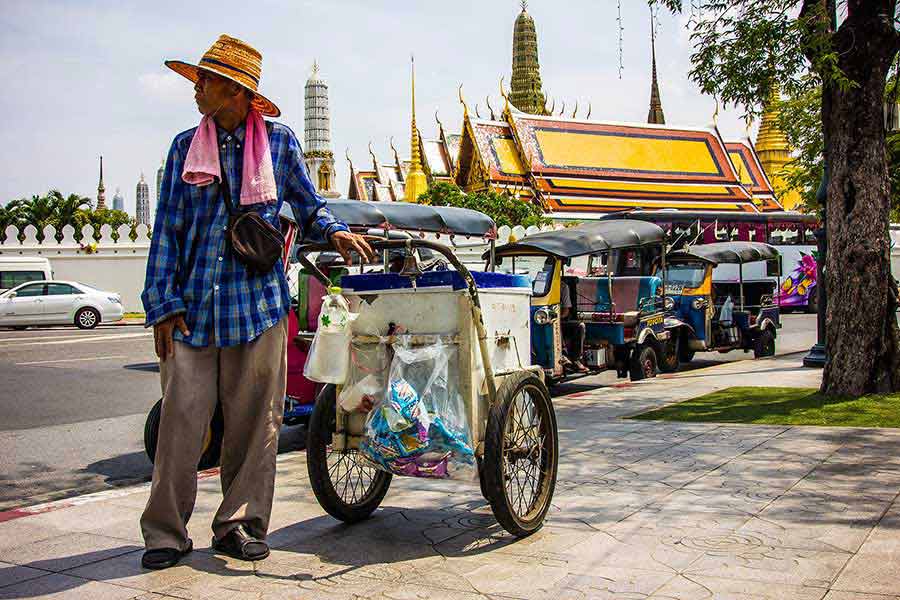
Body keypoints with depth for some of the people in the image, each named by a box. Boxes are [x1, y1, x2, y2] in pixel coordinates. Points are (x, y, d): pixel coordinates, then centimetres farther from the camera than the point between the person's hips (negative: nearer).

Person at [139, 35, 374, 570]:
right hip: (192, 305, 1)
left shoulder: (279, 142, 8)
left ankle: (240, 525, 15)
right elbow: (168, 229, 9)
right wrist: (164, 304, 1)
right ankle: (167, 532, 8)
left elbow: (308, 204, 18)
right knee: (182, 416, -3)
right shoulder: (186, 147, 11)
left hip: (258, 302, -1)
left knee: (254, 420, 3)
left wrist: (335, 231, -5)